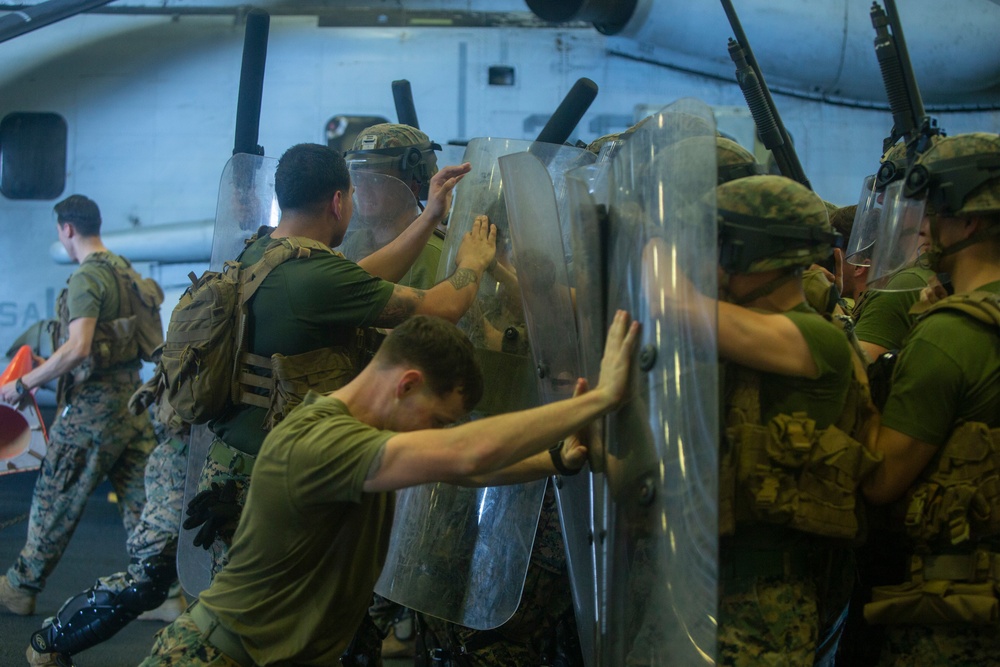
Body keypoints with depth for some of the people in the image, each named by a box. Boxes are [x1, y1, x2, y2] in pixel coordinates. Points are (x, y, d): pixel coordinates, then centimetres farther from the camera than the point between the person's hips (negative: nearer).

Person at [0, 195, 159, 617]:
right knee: (140, 502, 9)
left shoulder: (86, 277, -14)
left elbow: (78, 348, -25)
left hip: (93, 404, -8)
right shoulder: (126, 271, 11)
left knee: (54, 501, 5)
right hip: (132, 395, 8)